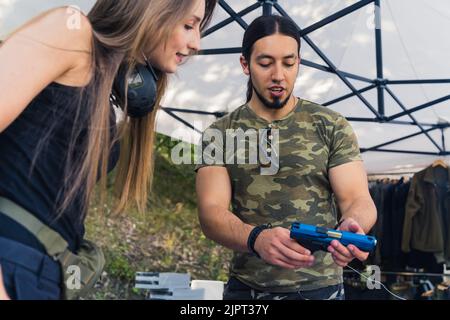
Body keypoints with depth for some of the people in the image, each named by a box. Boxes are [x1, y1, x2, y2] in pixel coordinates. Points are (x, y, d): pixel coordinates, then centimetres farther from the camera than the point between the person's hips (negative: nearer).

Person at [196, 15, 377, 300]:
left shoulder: (332, 127, -1)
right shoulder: (220, 135, -1)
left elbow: (358, 200, -7)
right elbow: (211, 213, -11)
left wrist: (352, 226, -32)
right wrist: (257, 238, -32)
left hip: (319, 287, 0)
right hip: (244, 288, 1)